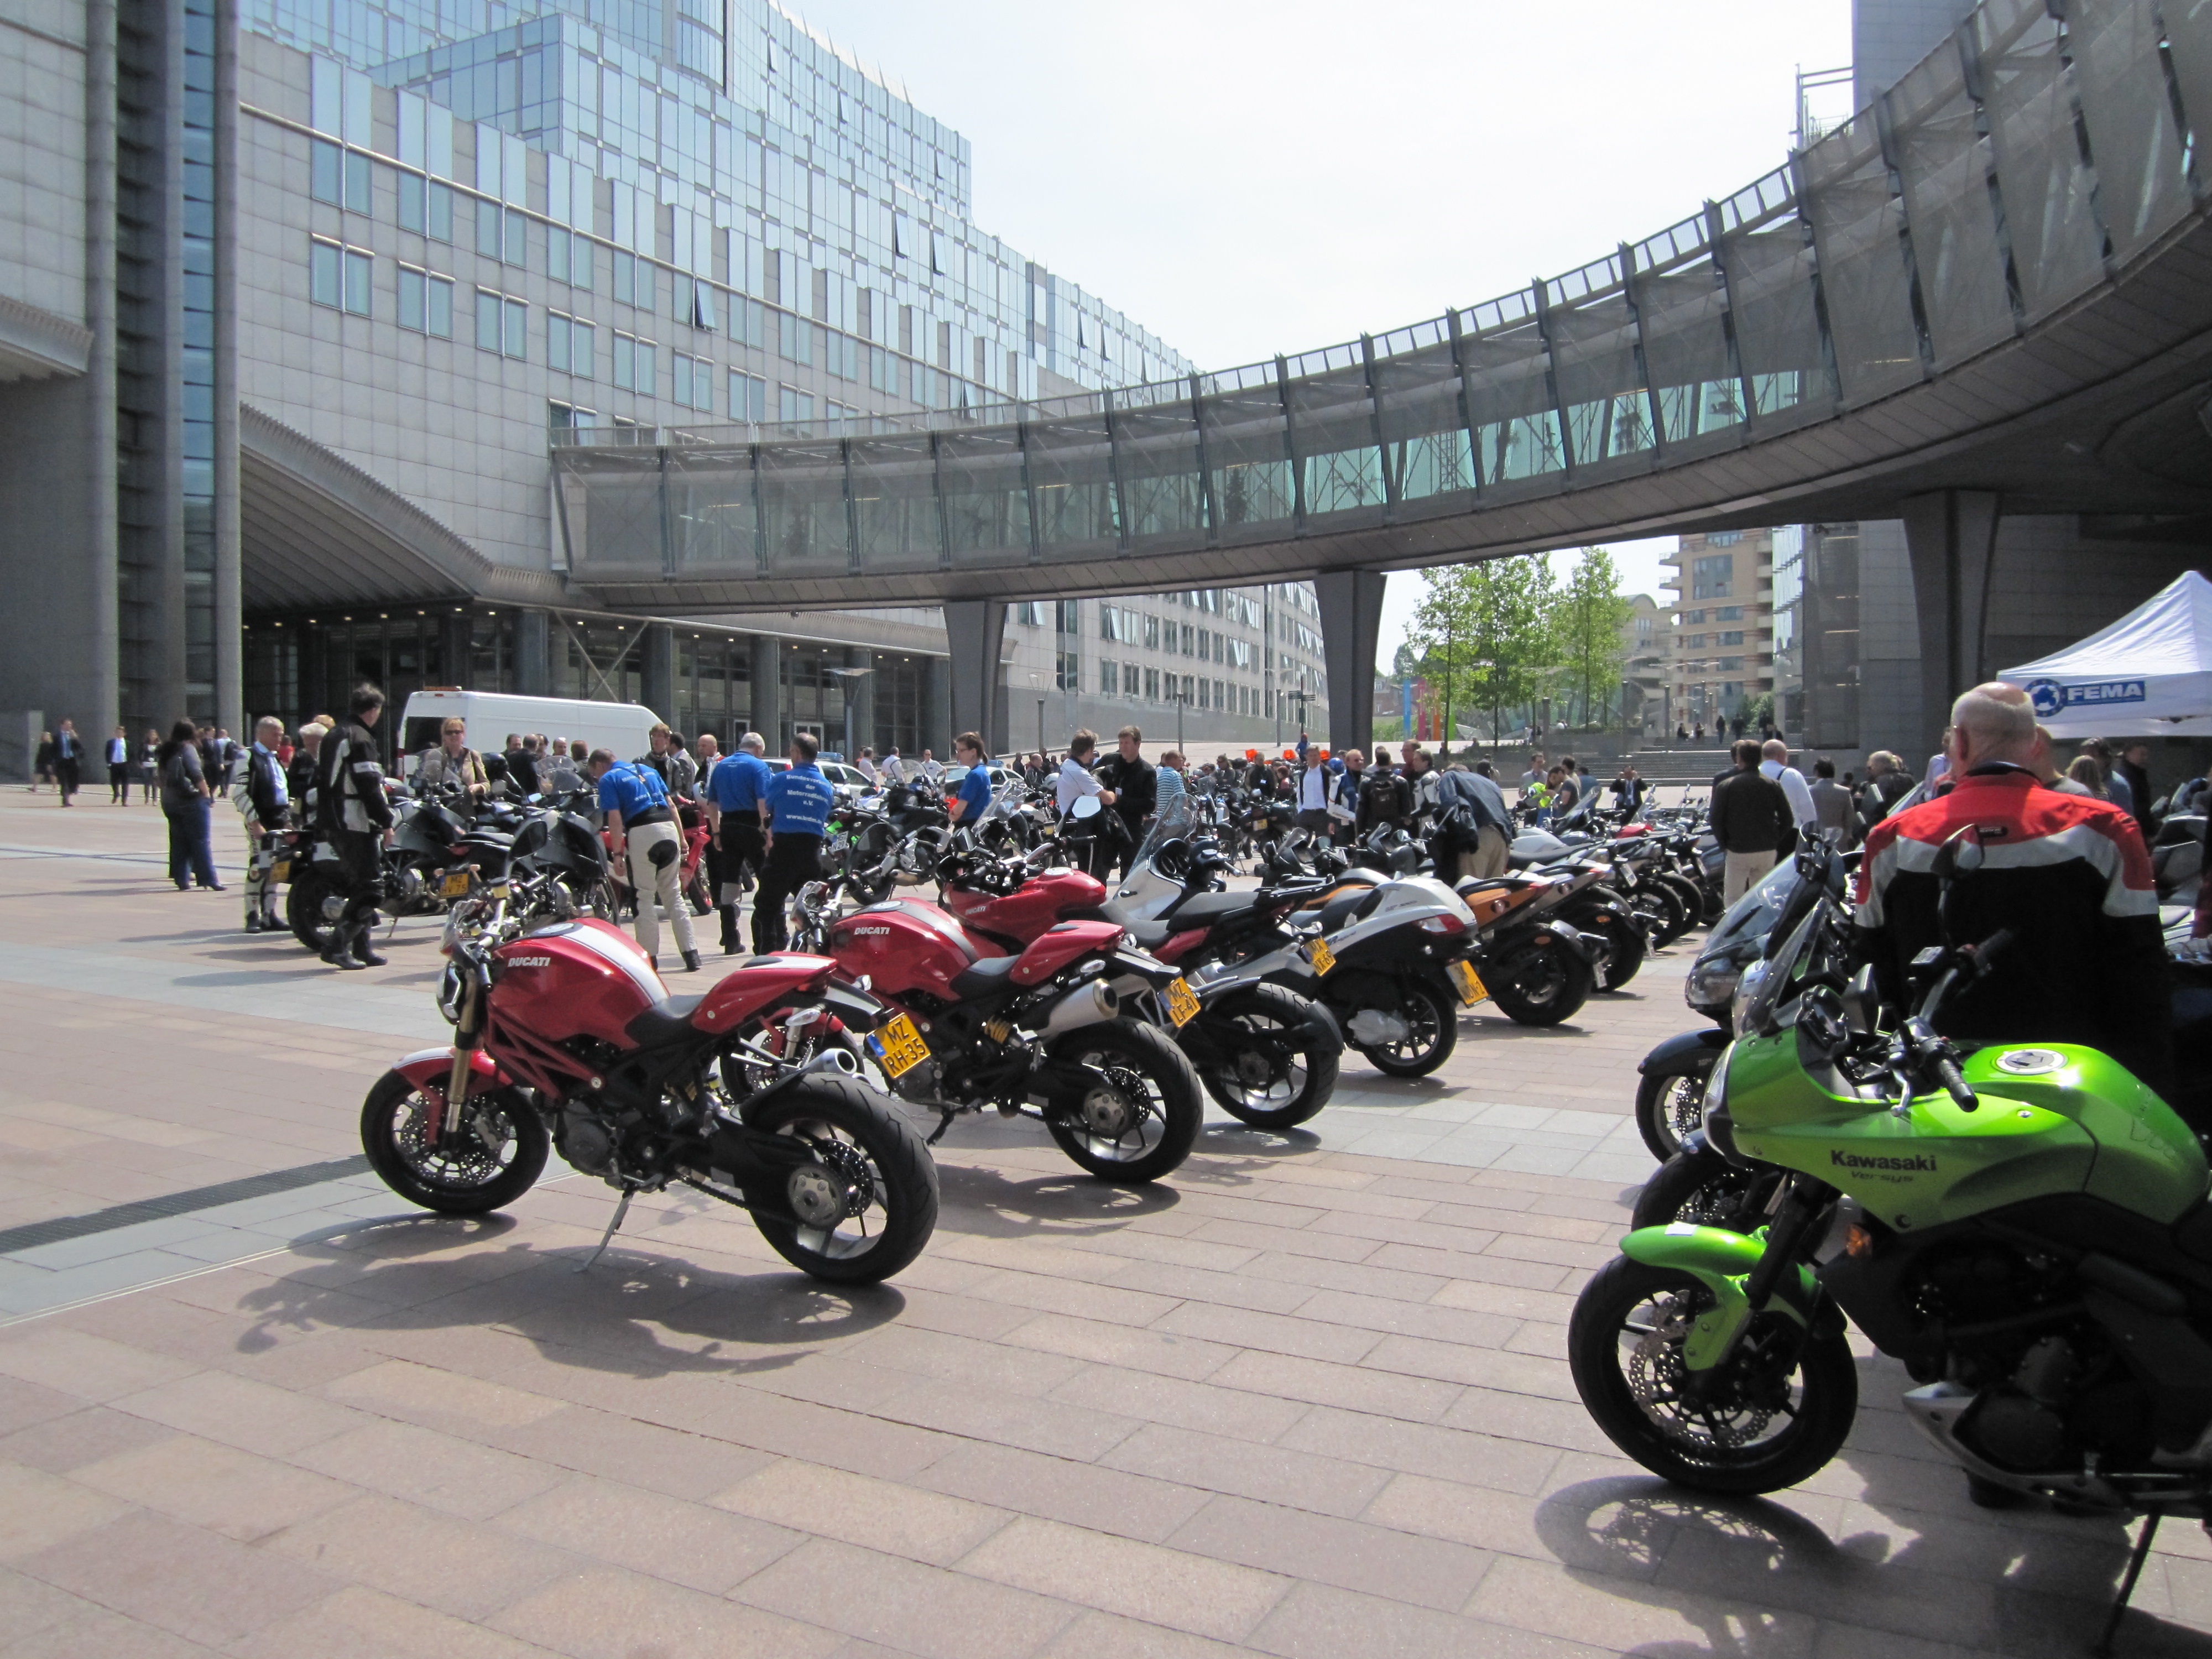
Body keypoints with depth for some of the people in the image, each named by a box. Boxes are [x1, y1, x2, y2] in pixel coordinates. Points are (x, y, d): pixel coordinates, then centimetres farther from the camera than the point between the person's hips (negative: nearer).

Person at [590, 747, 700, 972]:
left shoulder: (608, 779, 4)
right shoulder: (648, 769, 23)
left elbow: (615, 819, -6)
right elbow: (671, 805, 19)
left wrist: (617, 853, -5)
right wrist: (682, 838, 18)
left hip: (642, 832, -5)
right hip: (668, 826, 5)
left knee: (644, 897, 4)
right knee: (673, 895, 10)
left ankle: (650, 955, 5)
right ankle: (691, 955, 5)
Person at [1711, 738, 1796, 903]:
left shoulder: (1725, 786, -6)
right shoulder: (1773, 785, 3)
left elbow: (1716, 819, -7)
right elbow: (1788, 819, 3)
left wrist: (1724, 844, 4)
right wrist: (1774, 841, 12)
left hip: (1738, 852, -3)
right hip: (1768, 852, 3)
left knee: (1732, 899, 2)